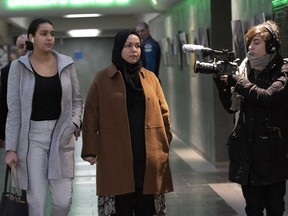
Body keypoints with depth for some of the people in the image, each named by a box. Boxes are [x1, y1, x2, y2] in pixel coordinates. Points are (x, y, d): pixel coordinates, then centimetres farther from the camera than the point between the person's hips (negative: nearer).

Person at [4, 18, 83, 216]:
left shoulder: (66, 64, 2)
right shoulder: (19, 66, -3)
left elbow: (77, 99, 12)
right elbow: (14, 110, -2)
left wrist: (76, 122, -8)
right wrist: (11, 148, -6)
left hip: (61, 134, 2)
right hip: (33, 136, -2)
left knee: (64, 200, -1)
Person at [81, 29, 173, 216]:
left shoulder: (150, 78, 11)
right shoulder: (103, 79, 2)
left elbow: (163, 113, 13)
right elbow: (91, 116, 0)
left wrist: (166, 144, 6)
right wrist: (90, 150, -6)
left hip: (148, 155, 3)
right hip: (116, 156, -3)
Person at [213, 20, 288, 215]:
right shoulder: (246, 69, 9)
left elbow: (267, 97, -22)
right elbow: (232, 107, 9)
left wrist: (237, 80, -16)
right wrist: (222, 84, -7)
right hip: (247, 151, 4)